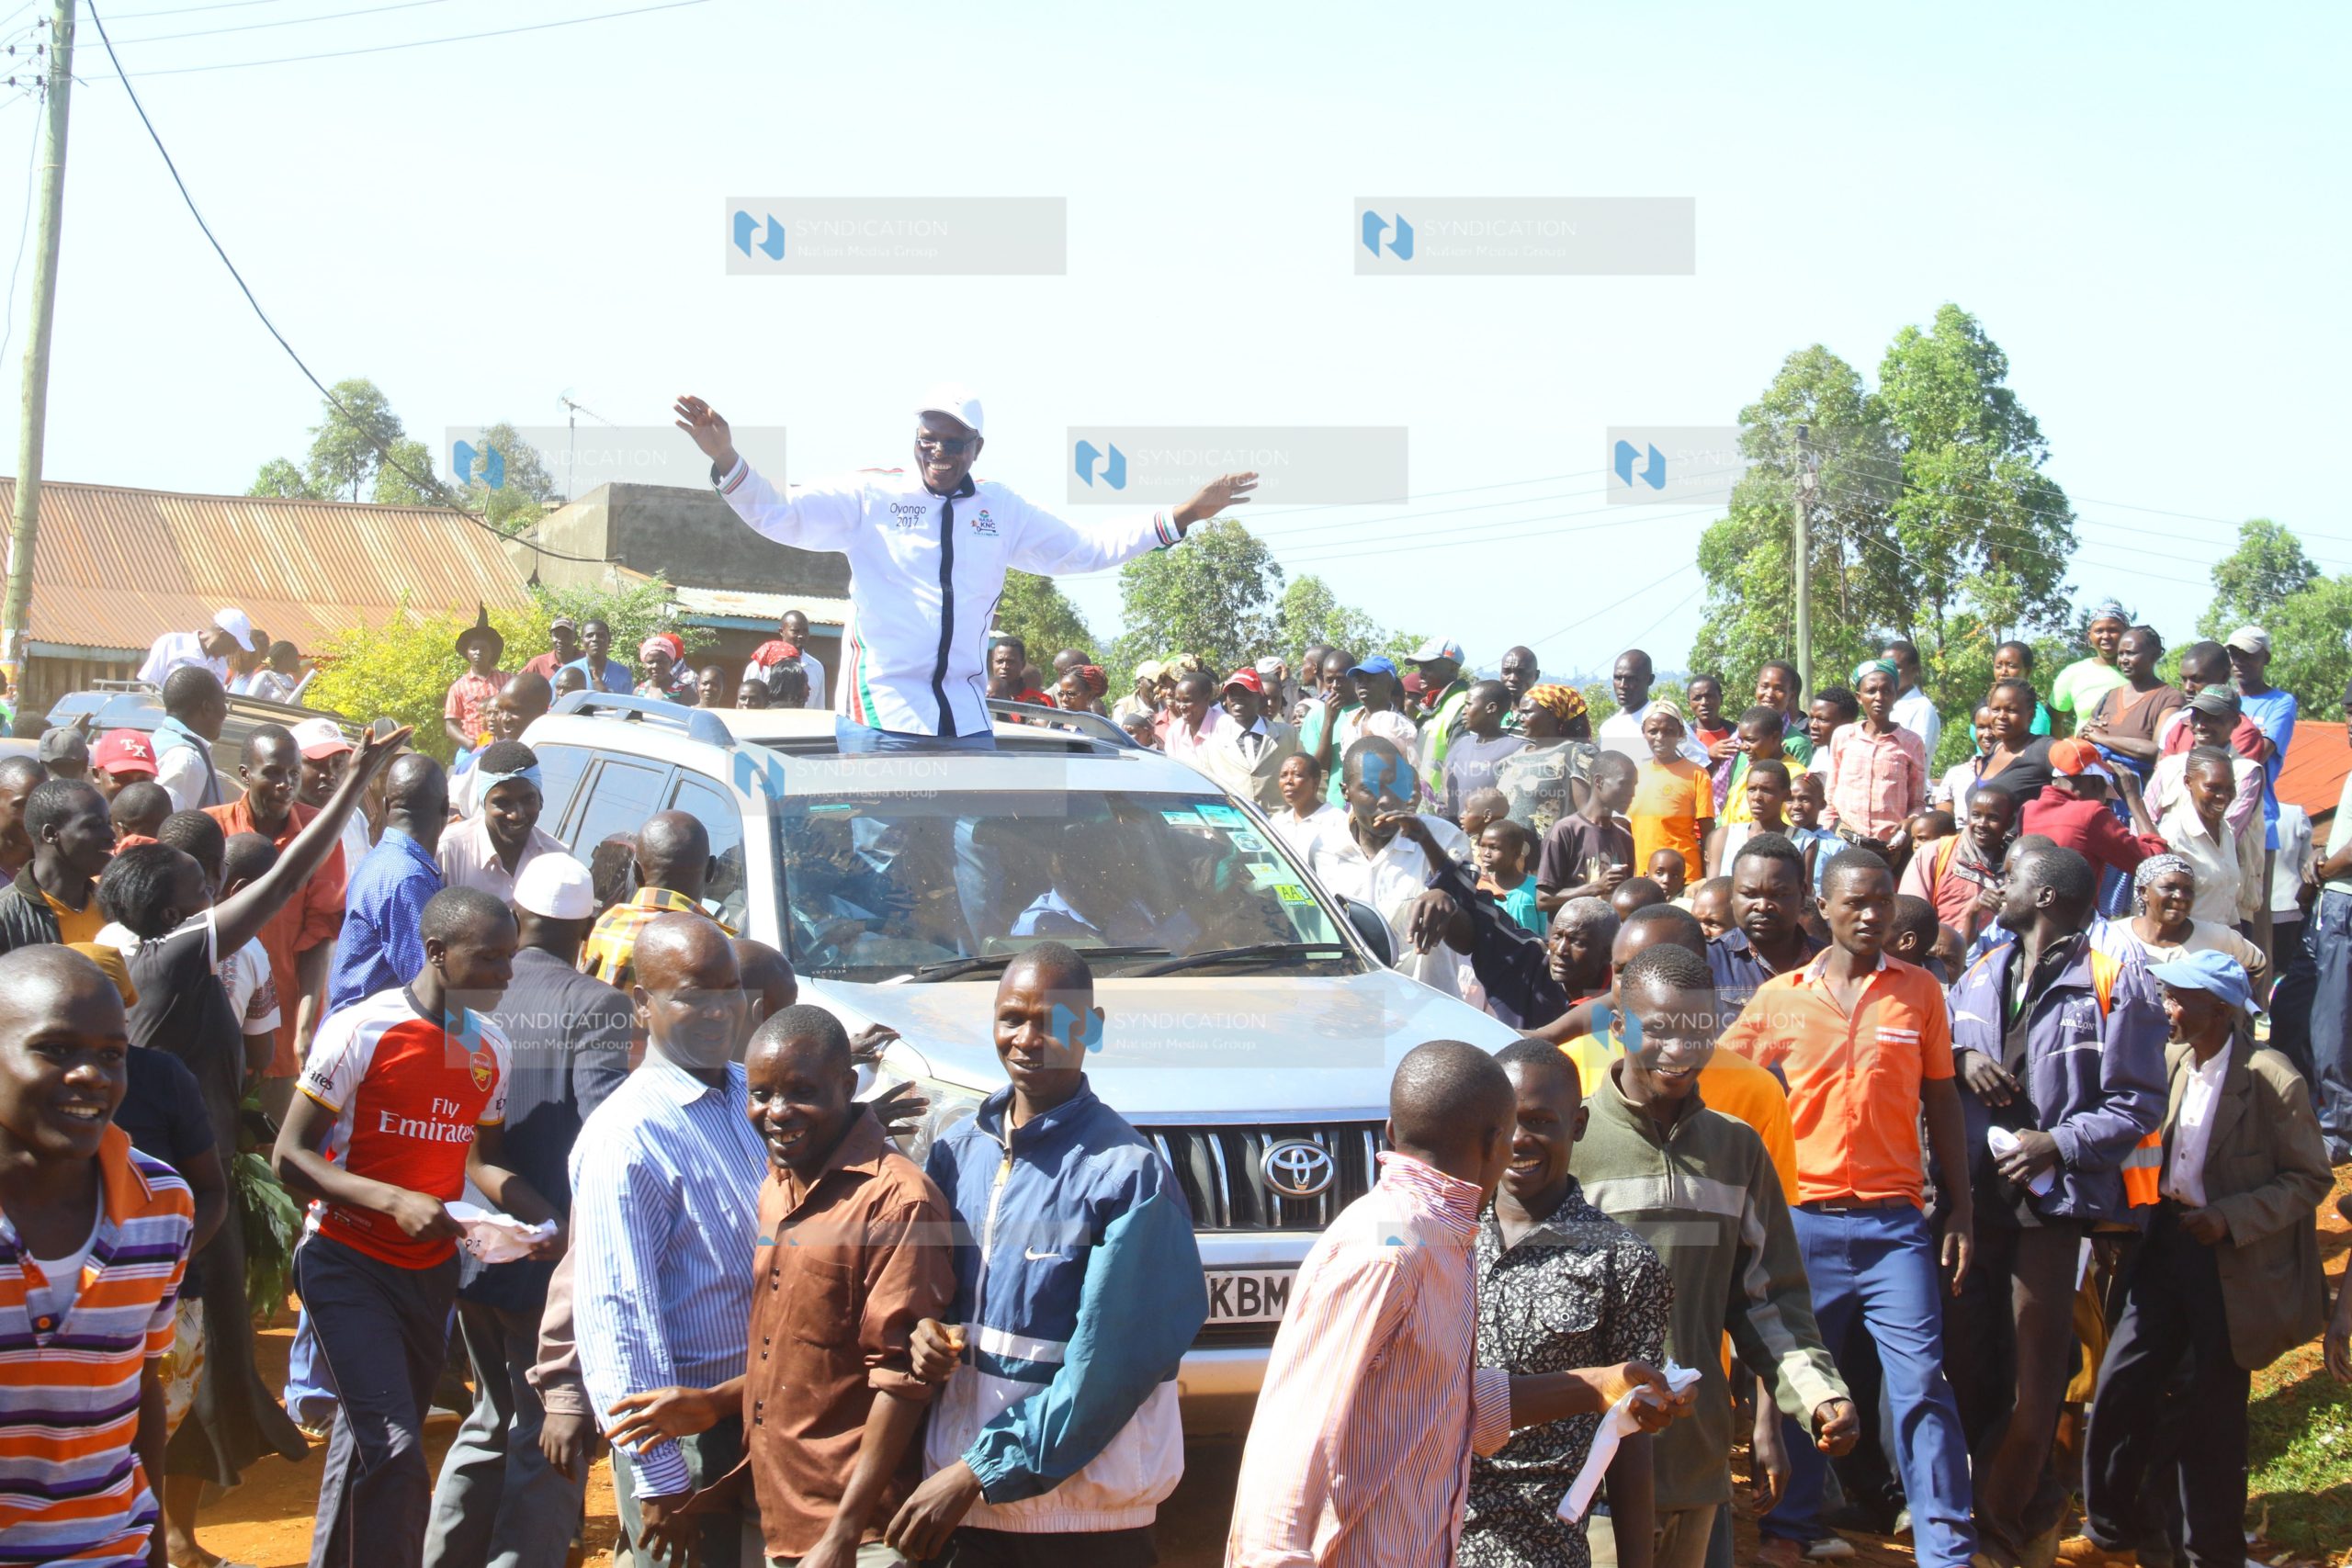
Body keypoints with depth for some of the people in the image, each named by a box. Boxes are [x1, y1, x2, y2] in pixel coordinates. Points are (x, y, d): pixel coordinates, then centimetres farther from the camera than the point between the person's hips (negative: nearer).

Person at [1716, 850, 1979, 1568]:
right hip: (1803, 1218, 1)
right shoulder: (1778, 997, 4)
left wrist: (1960, 1210, 5)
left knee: (1921, 1382, -6)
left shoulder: (1919, 991, 5)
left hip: (1892, 1219, -1)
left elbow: (1941, 1104, 8)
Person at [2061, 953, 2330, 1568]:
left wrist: (2230, 1218, -20)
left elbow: (2311, 1178, -11)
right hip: (2168, 1242, 5)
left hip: (2234, 1264, -5)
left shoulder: (2273, 1082, -16)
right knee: (2120, 1384, 3)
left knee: (2210, 1408, 5)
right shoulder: (2169, 1062, 2)